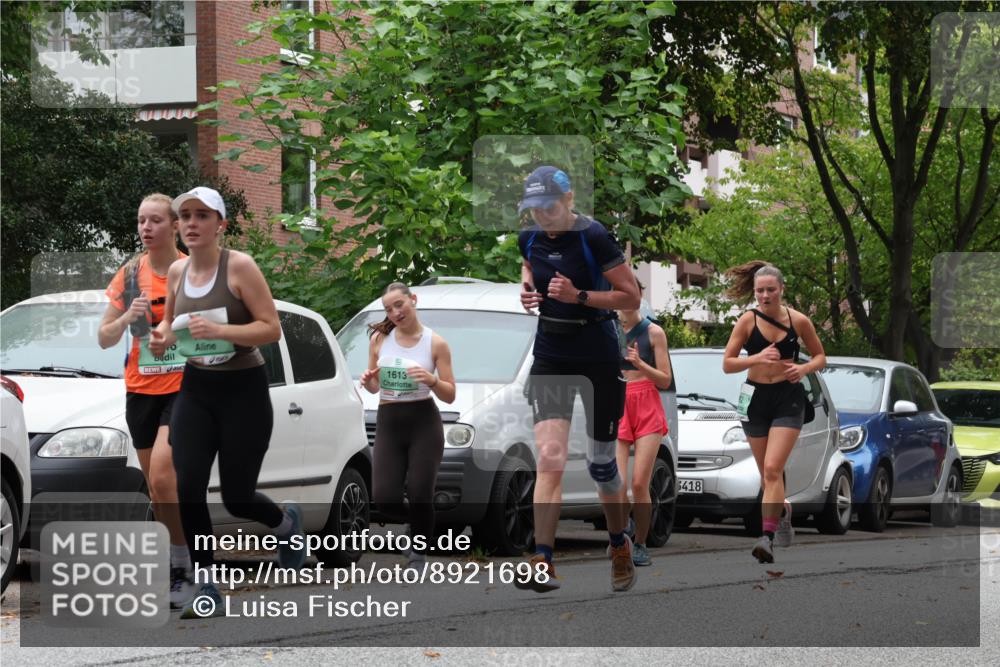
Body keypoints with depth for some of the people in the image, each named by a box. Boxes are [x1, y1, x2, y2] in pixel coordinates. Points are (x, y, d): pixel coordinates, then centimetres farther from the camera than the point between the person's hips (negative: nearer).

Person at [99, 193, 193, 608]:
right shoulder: (130, 275, 6)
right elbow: (104, 338, 7)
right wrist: (128, 317, -12)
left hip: (183, 388, -5)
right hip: (140, 390, 5)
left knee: (162, 476, -21)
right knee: (157, 487, 8)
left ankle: (183, 566, -13)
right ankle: (177, 570, 19)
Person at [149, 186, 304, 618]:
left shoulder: (240, 267, -13)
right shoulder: (177, 272, 4)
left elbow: (272, 328, -15)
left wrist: (220, 330, -29)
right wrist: (163, 338, -5)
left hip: (243, 390, -4)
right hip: (195, 389, 5)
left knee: (236, 498, 2)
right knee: (188, 490, -11)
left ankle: (286, 523, 39)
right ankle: (208, 590, 0)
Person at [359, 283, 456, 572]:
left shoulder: (435, 343, -2)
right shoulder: (380, 339, 6)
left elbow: (450, 395, -1)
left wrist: (431, 380, -21)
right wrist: (368, 382, -8)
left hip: (424, 422, -3)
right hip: (388, 422, 3)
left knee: (420, 495, -10)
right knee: (384, 497, -9)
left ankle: (418, 555, 11)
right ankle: (415, 526, 24)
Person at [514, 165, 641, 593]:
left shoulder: (593, 237, -15)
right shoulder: (530, 239, 1)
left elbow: (631, 297, -12)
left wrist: (579, 296, -23)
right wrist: (528, 290, 2)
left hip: (599, 357, -3)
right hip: (551, 356, 4)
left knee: (601, 464, 8)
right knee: (549, 457, -12)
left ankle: (620, 548, 34)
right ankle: (542, 565, -18)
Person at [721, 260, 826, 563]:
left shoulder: (798, 321, -3)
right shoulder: (748, 321, -3)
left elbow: (820, 357, 10)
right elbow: (727, 364, -4)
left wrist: (804, 368, -12)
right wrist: (757, 358, -20)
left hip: (788, 398, -2)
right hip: (755, 398, 2)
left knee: (773, 469, -16)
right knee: (766, 472, 13)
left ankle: (768, 537, -21)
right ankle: (782, 510, 43)